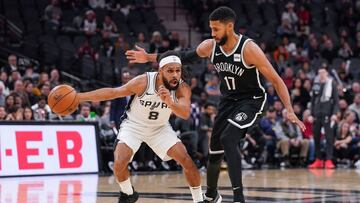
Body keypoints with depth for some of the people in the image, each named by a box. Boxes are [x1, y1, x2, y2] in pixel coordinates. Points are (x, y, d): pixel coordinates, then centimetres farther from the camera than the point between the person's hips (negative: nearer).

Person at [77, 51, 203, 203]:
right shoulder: (144, 82, -30)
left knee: (187, 161, -11)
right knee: (119, 163, -21)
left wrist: (169, 102, -62)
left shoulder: (183, 89, -25)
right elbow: (112, 92, -20)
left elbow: (185, 114, -42)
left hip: (160, 127, 2)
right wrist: (79, 97, -23)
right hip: (133, 125, -2)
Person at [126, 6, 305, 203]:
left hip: (251, 100, -6)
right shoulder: (210, 46, -10)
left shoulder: (249, 49, -25)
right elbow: (183, 57, 7)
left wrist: (289, 110, -30)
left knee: (228, 139, -28)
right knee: (214, 150, 11)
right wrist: (149, 57, 4)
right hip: (228, 100, 6)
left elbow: (276, 80, -21)